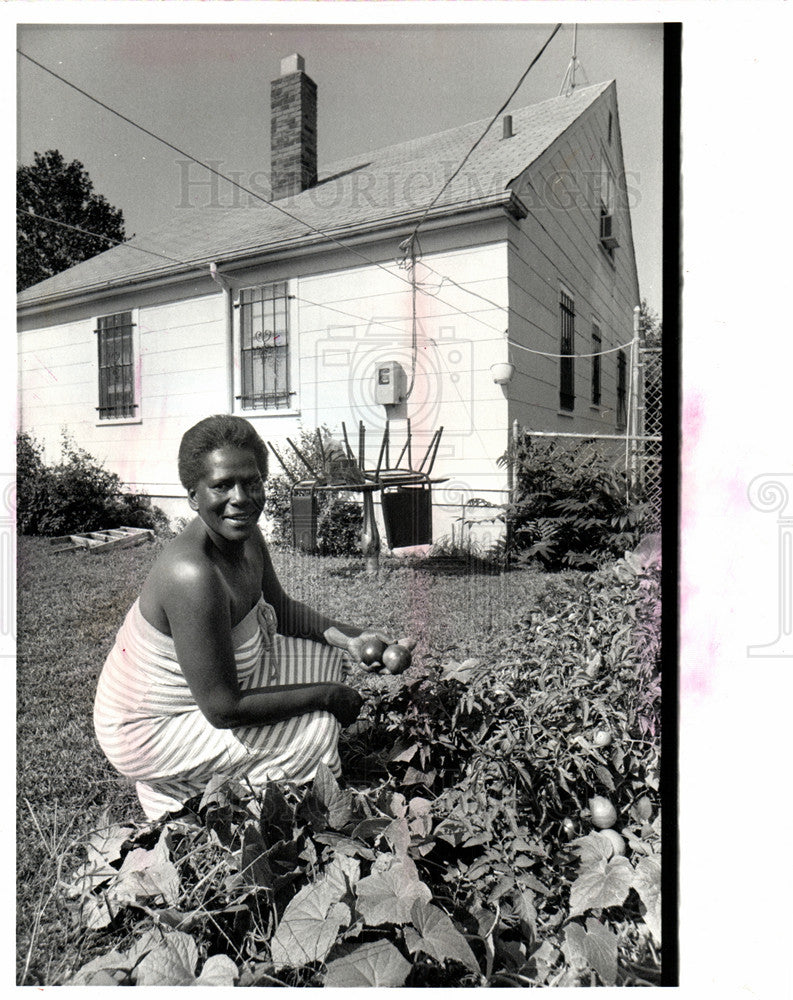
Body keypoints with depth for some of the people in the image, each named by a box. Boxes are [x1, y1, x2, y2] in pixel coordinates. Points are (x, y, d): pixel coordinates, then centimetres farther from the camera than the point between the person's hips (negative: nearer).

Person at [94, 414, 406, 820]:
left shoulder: (244, 534, -9)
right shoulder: (194, 576, -37)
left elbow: (279, 606, 9)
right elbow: (223, 709, -32)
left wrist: (342, 635, -8)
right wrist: (324, 695, -22)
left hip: (196, 680, 9)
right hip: (148, 733, -9)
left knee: (325, 655, 13)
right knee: (317, 729, -14)